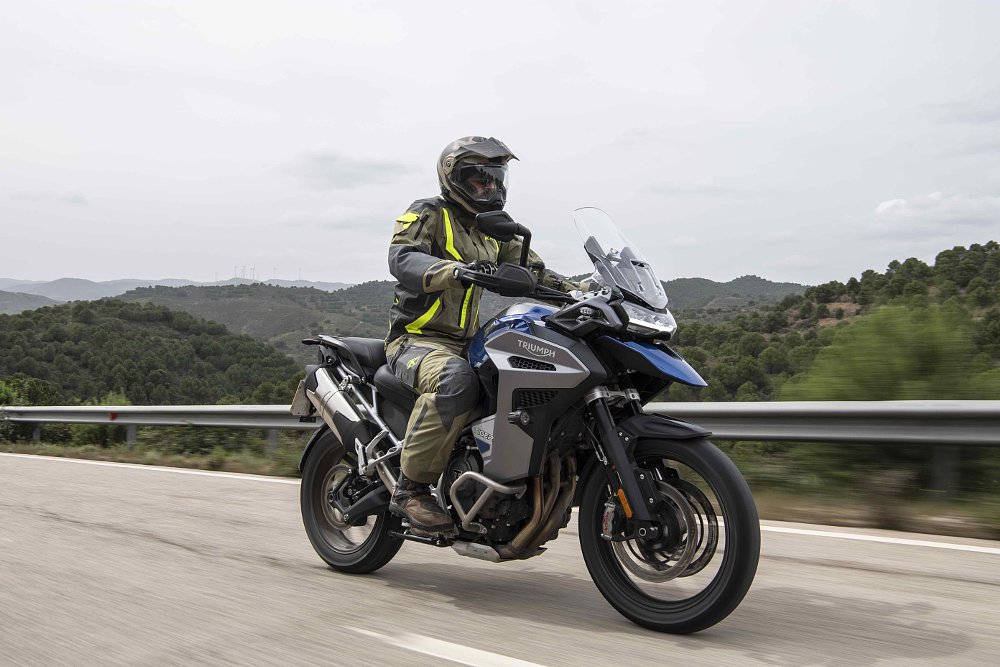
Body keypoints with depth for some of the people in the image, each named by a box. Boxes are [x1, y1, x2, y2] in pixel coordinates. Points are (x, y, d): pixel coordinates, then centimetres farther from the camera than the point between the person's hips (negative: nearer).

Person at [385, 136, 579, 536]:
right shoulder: (428, 214, -2)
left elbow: (531, 268, 16)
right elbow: (401, 258, -21)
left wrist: (578, 290, -2)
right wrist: (456, 271, -39)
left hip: (467, 344, 7)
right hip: (417, 340, -7)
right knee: (456, 380, -39)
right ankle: (410, 489, -28)